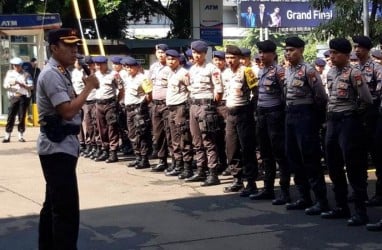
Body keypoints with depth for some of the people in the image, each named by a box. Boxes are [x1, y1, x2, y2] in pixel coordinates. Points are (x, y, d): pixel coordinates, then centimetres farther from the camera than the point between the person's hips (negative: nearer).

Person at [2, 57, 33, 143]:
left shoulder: (26, 75, 0)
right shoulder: (9, 73, 12)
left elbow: (31, 87, -6)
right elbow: (5, 85, 12)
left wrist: (20, 84, -18)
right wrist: (10, 84, -10)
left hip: (23, 97, -2)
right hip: (13, 97, 2)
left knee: (22, 117, 1)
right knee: (10, 116, 0)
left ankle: (21, 136, 10)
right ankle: (7, 136, 5)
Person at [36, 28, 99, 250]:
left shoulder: (61, 73, 15)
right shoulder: (52, 74, -16)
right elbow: (68, 111, -25)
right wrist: (89, 87, -17)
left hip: (62, 145, 11)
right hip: (58, 148, -11)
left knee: (54, 204, 18)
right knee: (67, 208, -10)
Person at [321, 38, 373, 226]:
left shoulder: (354, 73, -12)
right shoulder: (330, 73, 11)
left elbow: (367, 100, -11)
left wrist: (352, 107, 4)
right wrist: (329, 117, 13)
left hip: (348, 121, -8)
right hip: (332, 121, 8)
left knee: (353, 166, -5)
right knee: (333, 165, 12)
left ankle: (360, 211, 1)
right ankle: (341, 207, 24)